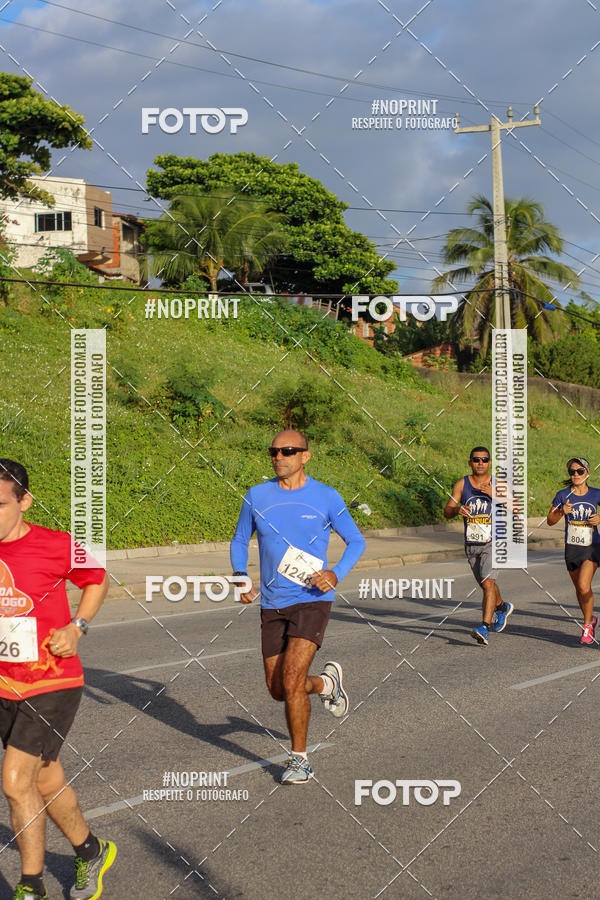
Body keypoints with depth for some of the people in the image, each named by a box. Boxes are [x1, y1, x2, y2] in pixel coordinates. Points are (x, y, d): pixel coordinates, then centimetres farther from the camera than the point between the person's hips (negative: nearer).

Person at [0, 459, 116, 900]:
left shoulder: (54, 545, -14)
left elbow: (97, 580, 4)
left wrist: (77, 627, -9)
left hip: (52, 684, -5)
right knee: (47, 784, 15)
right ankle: (92, 853, 40)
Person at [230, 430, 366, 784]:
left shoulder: (327, 498, -3)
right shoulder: (257, 497, 3)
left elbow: (356, 541, 7)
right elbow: (240, 541, 15)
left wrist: (336, 574, -12)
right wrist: (241, 576, -5)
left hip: (313, 600, -4)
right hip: (272, 605, 4)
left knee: (291, 680, -18)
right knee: (277, 689, 8)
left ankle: (300, 759, 1)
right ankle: (327, 682, 41)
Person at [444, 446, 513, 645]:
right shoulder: (462, 484, 3)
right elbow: (447, 512, 0)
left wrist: (494, 495, -22)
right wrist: (457, 510, -22)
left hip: (493, 542, -4)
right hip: (471, 544, 4)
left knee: (488, 582, -21)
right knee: (485, 584, 18)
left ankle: (484, 628, -25)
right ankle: (503, 608, 48)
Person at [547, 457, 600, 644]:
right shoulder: (563, 495, -1)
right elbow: (550, 520, 1)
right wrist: (562, 512, -17)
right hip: (572, 548, 2)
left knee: (584, 586, -18)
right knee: (579, 589, 13)